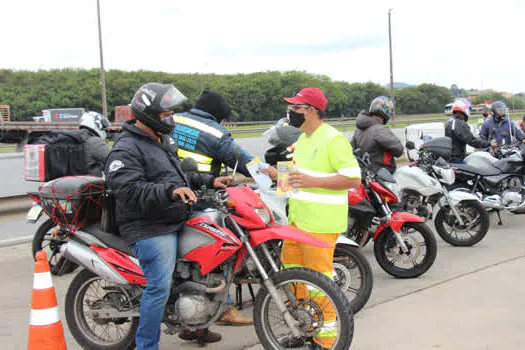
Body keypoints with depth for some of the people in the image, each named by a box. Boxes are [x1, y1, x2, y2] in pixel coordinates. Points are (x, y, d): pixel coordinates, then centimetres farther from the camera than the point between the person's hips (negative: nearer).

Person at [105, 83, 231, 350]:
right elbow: (128, 188, -28)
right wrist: (170, 191, -38)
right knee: (159, 288, -13)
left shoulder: (162, 141, 18)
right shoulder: (127, 149, -14)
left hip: (176, 223, 10)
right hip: (150, 231, -10)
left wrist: (208, 181, 18)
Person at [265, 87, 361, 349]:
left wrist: (312, 181, -25)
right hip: (297, 219, 10)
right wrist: (278, 175, 12)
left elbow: (353, 179, -19)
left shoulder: (333, 139, -13)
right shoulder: (303, 139, 17)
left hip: (320, 223, -9)